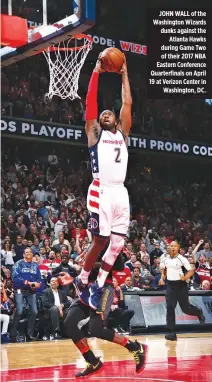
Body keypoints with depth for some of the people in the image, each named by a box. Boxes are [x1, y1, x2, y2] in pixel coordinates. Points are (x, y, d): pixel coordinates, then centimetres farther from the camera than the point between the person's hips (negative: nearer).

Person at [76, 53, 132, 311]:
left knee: (117, 245, 1)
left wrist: (124, 75, 22)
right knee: (100, 242, -6)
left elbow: (127, 103, 20)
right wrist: (96, 72, 6)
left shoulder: (122, 133, 22)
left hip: (120, 193, 5)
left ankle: (97, 287, 12)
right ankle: (82, 281, 15)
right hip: (102, 192, -5)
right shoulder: (95, 133, 12)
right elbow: (90, 102, 5)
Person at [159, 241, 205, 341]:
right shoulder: (165, 259, 4)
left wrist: (185, 278, -22)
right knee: (170, 308, -4)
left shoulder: (182, 259, -10)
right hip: (170, 285, 4)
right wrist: (162, 278, 5)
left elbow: (191, 271, -7)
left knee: (185, 307, 5)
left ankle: (198, 312, 40)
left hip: (181, 285, -4)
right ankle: (171, 332, -2)